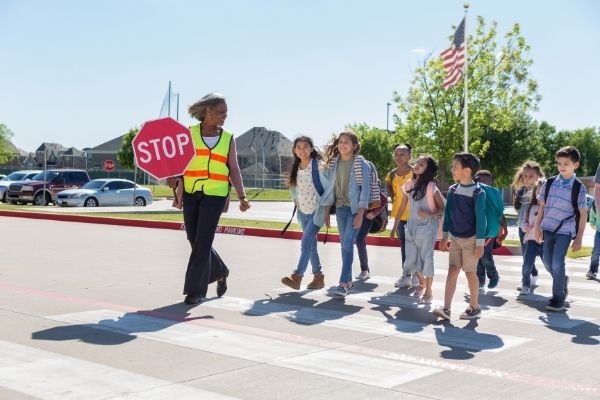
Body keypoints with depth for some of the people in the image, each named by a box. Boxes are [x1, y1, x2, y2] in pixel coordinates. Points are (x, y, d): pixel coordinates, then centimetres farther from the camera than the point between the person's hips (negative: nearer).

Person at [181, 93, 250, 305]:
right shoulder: (189, 133, 2)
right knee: (195, 241, 9)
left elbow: (234, 170, 6)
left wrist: (242, 196, -2)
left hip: (215, 195, -1)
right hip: (191, 193, 1)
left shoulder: (228, 139, 5)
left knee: (203, 242, -8)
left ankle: (195, 290, 0)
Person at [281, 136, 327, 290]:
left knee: (306, 243, -14)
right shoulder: (295, 168, 5)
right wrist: (296, 202, 12)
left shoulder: (318, 166, -12)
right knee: (311, 245, 10)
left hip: (317, 210, -6)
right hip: (303, 211, 6)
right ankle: (318, 277, 19)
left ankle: (297, 277, -16)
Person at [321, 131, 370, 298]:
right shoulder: (334, 162, 6)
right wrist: (326, 211, 7)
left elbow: (365, 189, -11)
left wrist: (360, 214, -16)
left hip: (354, 209, -5)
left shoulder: (361, 164, -9)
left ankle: (344, 283, -13)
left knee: (347, 244, -13)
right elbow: (329, 187, 10)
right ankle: (348, 280, 20)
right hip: (340, 208, 5)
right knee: (344, 244, 11)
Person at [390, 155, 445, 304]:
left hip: (427, 228, -5)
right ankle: (422, 282, 36)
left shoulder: (431, 187, -10)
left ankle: (428, 291, 15)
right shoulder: (409, 185, 5)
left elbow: (443, 209, -9)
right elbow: (402, 208, 12)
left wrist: (429, 215, -25)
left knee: (426, 259, -1)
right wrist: (394, 227, 13)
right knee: (410, 262, 8)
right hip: (411, 228, 5)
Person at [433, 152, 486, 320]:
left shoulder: (478, 192, -13)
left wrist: (480, 244, -13)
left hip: (470, 239, -5)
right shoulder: (452, 190, 4)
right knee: (452, 270, -2)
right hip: (455, 238, 5)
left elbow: (480, 219, -13)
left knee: (470, 273, 4)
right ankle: (446, 308, -6)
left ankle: (474, 307, 19)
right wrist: (444, 237, 11)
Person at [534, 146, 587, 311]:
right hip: (548, 228, 4)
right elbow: (542, 206, 11)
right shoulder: (549, 183, 5)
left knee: (557, 263, -11)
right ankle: (562, 280, 38)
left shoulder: (578, 187, -5)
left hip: (565, 231, -4)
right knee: (548, 262, 8)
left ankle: (558, 297, 4)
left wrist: (579, 238, -4)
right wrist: (537, 227, 9)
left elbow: (583, 213, -2)